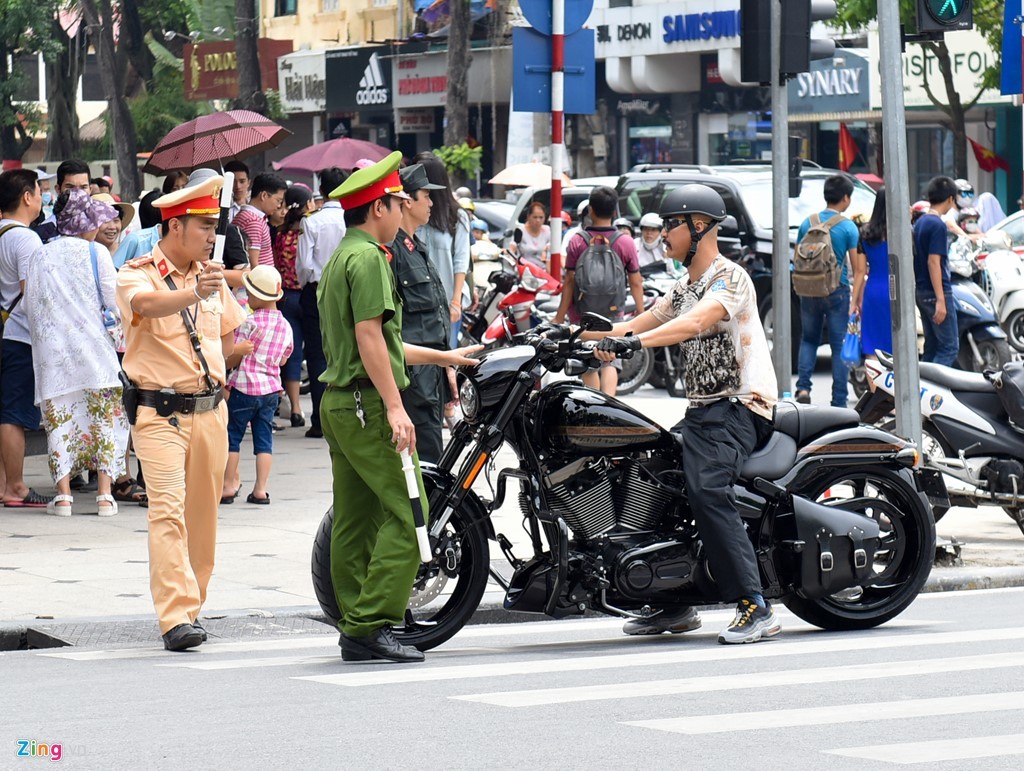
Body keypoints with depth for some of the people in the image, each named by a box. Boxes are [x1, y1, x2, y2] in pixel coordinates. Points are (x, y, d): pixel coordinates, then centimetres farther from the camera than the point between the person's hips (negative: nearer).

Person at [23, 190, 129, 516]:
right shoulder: (95, 253, -2)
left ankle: (63, 494, -2)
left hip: (51, 353, 3)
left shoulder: (39, 258, 8)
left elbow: (30, 308, 8)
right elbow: (115, 302, -3)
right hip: (93, 349, -2)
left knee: (59, 420, 5)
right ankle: (104, 494, -2)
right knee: (104, 417, 3)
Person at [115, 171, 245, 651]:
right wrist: (193, 294, -48)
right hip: (160, 413, -6)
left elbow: (228, 335, 28)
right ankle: (176, 618, -21)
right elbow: (148, 305, -31)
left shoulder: (211, 275, 13)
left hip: (210, 411, 6)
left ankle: (190, 606, 20)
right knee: (168, 512, -15)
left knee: (202, 516, 9)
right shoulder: (137, 274, -6)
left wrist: (212, 374, 11)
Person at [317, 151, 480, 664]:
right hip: (368, 402, -10)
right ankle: (372, 625, -16)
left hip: (338, 403, 10)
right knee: (405, 512, -11)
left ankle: (354, 629, 10)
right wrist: (395, 407, -22)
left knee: (354, 520, 9)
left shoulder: (338, 259, 21)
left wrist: (444, 357, 33)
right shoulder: (368, 257, -11)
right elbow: (369, 337, -19)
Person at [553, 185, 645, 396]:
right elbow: (635, 282, -1)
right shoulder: (625, 243, -5)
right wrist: (641, 312, 11)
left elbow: (569, 282, -8)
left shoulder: (577, 241, -8)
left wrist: (560, 317, -4)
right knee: (610, 361, 4)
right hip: (613, 313, 0)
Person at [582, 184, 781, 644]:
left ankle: (756, 609, -32)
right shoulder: (683, 288, 23)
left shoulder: (729, 277, -9)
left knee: (708, 490, -29)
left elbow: (696, 322, -27)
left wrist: (635, 341, -40)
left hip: (740, 405, -10)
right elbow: (636, 326, 24)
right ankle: (676, 605, 12)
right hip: (701, 411, 10)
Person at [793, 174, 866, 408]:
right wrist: (856, 298, -5)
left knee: (808, 340, 17)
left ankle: (803, 387, -1)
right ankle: (839, 401, 3)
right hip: (838, 291, -3)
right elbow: (859, 269, -10)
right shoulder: (848, 227, -8)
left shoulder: (807, 223, 3)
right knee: (839, 345, 3)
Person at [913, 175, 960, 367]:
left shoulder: (920, 223, 12)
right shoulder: (938, 225, -15)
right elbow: (933, 262, -20)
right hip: (937, 292, -9)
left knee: (932, 347, 12)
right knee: (950, 347, -7)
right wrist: (940, 300, -21)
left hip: (922, 292, 9)